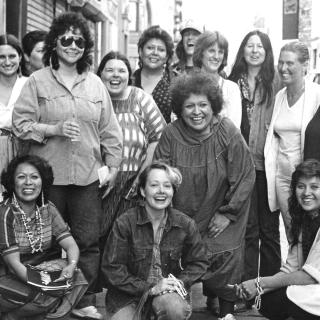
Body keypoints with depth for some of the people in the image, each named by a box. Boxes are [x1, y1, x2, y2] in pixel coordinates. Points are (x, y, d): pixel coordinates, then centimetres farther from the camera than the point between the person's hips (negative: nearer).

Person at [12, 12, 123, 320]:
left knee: (88, 242, 3)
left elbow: (109, 130, 11)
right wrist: (54, 129, -15)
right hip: (49, 176, -2)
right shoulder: (37, 81, 1)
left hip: (88, 176, 2)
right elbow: (20, 123, -3)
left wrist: (112, 166, 8)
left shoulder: (95, 83, 10)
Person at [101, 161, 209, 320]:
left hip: (167, 289, 1)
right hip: (127, 295, -1)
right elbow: (112, 268, -9)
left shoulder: (185, 224, -2)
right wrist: (149, 288, -15)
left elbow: (198, 262, 10)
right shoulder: (124, 223, -10)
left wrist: (181, 282, -10)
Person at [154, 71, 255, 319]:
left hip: (220, 218, -1)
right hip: (182, 217, 1)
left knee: (224, 261, 0)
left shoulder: (227, 132, -14)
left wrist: (228, 213, -10)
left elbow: (245, 177, -11)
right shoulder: (171, 134, -11)